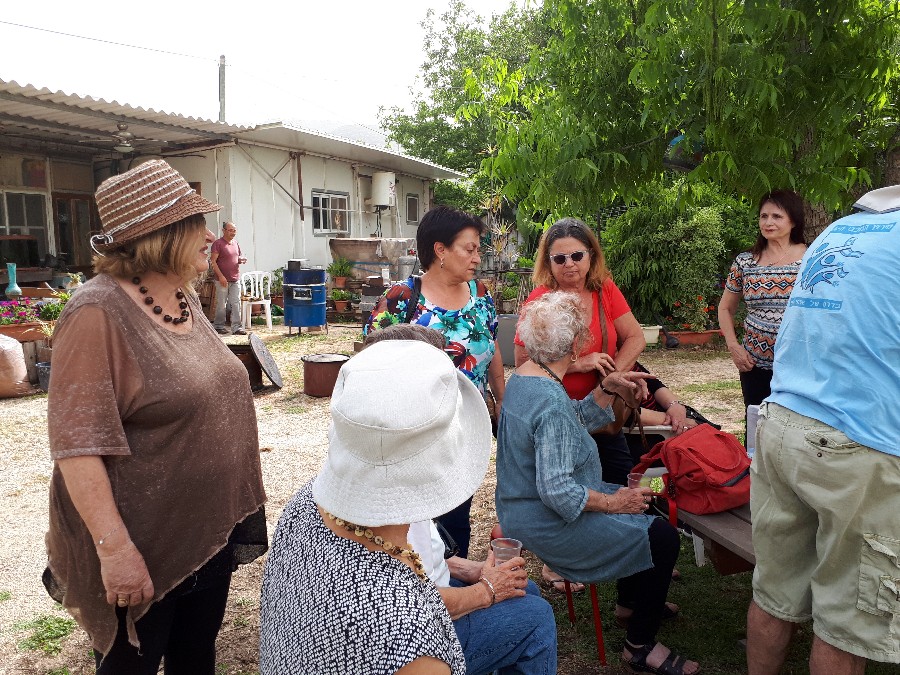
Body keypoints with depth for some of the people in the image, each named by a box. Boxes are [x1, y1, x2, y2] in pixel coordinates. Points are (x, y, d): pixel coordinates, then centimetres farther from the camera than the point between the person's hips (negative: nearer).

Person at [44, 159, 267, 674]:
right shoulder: (100, 313, -21)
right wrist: (115, 548, -25)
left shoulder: (186, 297, 4)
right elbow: (77, 444, -24)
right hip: (143, 550, -7)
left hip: (211, 530, 7)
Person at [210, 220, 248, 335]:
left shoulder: (236, 244, 14)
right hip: (223, 280, -6)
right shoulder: (218, 243, -6)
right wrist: (221, 276, -18)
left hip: (236, 279, 6)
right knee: (221, 304, 2)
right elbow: (212, 261, -11)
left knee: (236, 304, 2)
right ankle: (219, 326, 15)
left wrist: (241, 260, 0)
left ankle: (237, 327, 4)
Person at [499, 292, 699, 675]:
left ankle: (630, 603, 41)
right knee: (662, 537, -5)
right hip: (547, 525, -10)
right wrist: (614, 503, -18)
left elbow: (575, 421, 13)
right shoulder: (552, 402, -30)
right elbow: (557, 492, -31)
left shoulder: (523, 375, 1)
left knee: (640, 499, 23)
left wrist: (608, 389, 0)